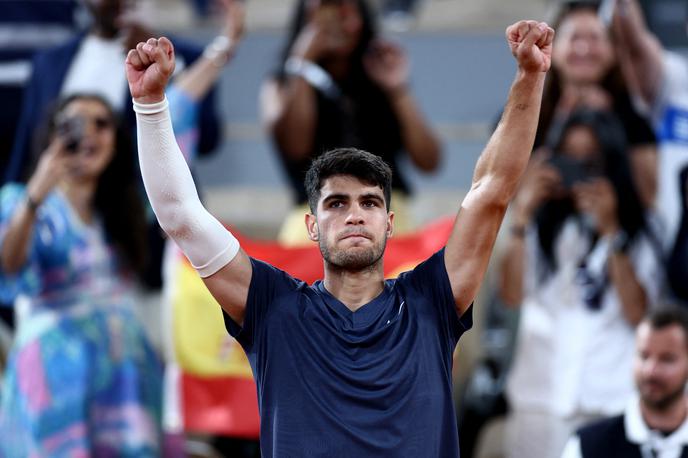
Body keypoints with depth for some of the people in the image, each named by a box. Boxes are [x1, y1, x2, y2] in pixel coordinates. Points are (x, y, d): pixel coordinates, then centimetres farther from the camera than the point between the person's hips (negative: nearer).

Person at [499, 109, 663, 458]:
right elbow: (511, 295, -2)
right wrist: (521, 216, -7)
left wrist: (610, 232, -10)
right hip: (539, 395, 2)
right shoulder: (543, 225, 11)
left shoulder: (636, 237, 7)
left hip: (607, 402, -2)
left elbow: (637, 312, -7)